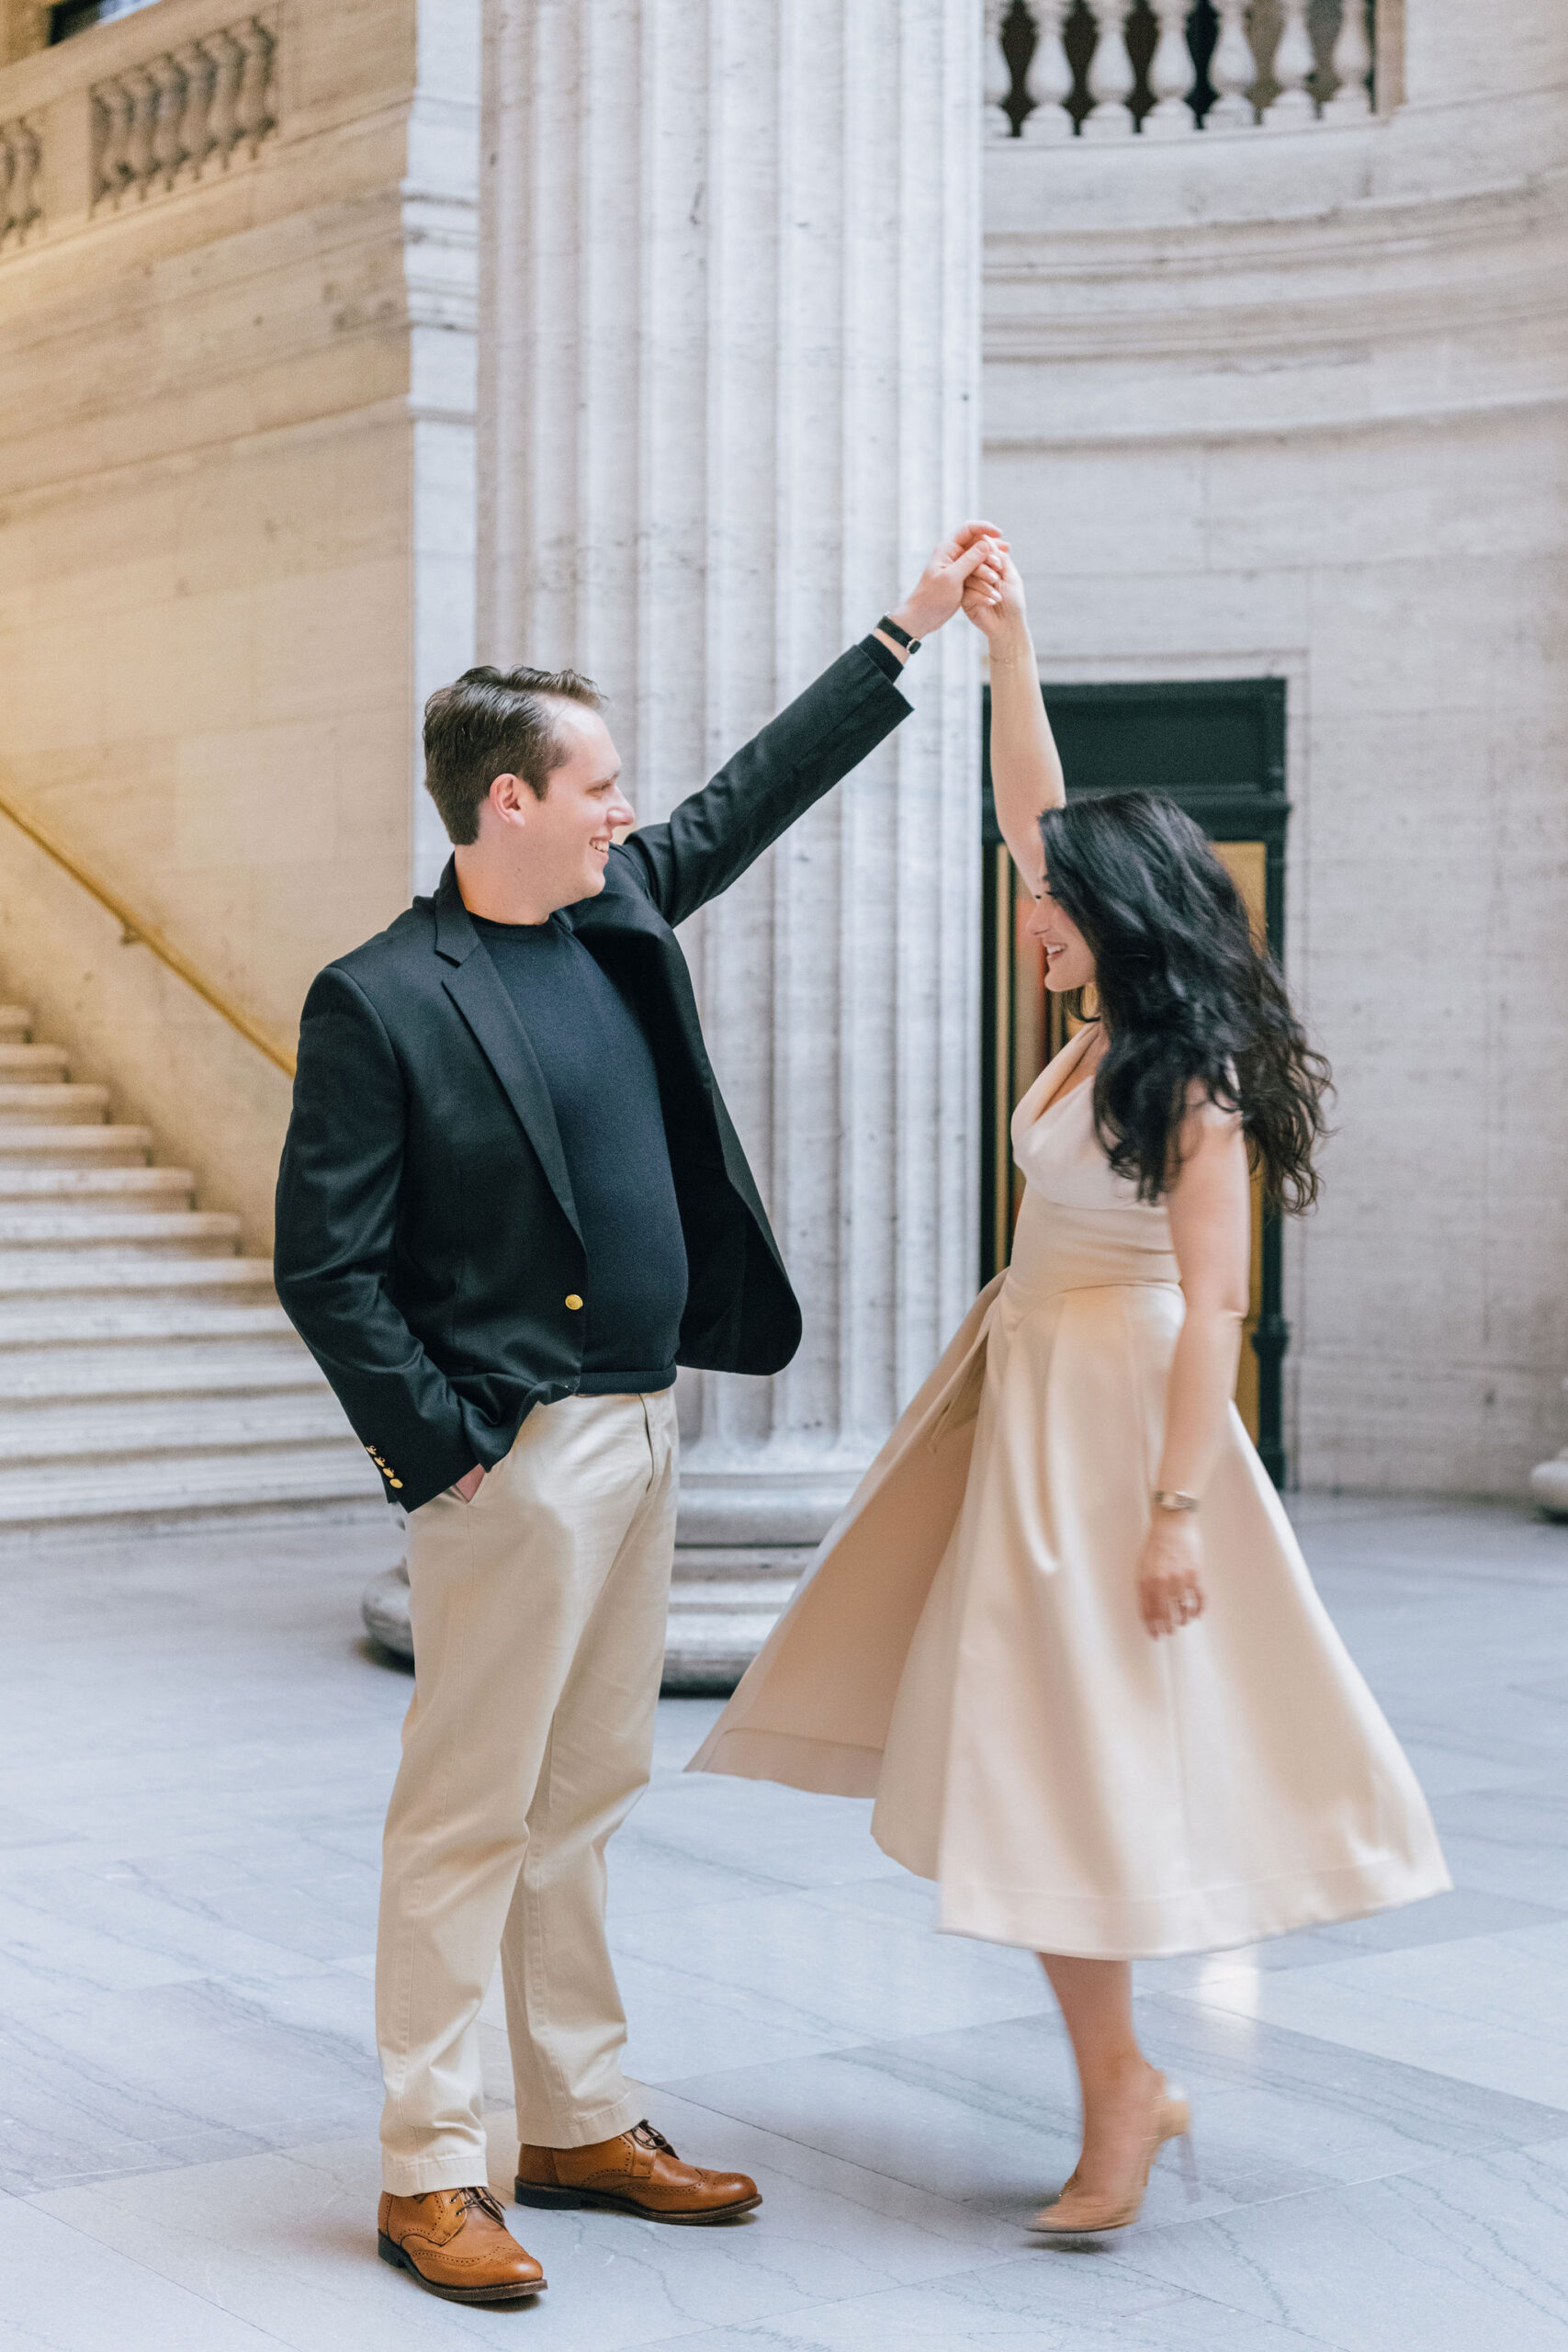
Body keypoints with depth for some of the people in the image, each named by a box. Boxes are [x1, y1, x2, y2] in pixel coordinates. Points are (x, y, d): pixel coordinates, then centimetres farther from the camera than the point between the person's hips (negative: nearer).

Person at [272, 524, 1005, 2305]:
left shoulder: (617, 913, 9)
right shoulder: (380, 1001, -13)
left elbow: (754, 796, 21)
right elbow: (324, 1265, -13)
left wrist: (913, 628, 22)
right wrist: (438, 1451, -15)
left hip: (638, 1426, 8)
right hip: (515, 1455, -8)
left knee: (583, 1801, 15)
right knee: (469, 1815, -1)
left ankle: (579, 2126, 26)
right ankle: (428, 2173, 10)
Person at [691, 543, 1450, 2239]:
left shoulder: (1192, 1082, -16)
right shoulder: (1106, 1027, 6)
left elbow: (1210, 1308, -18)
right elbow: (1032, 817, 12)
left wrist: (1178, 1507, -21)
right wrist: (1007, 647, 7)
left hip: (1108, 1411, -9)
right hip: (1025, 1386, 9)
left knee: (1072, 1748, -3)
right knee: (1029, 1737, 10)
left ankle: (1118, 2094, 9)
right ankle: (1117, 2076, 18)